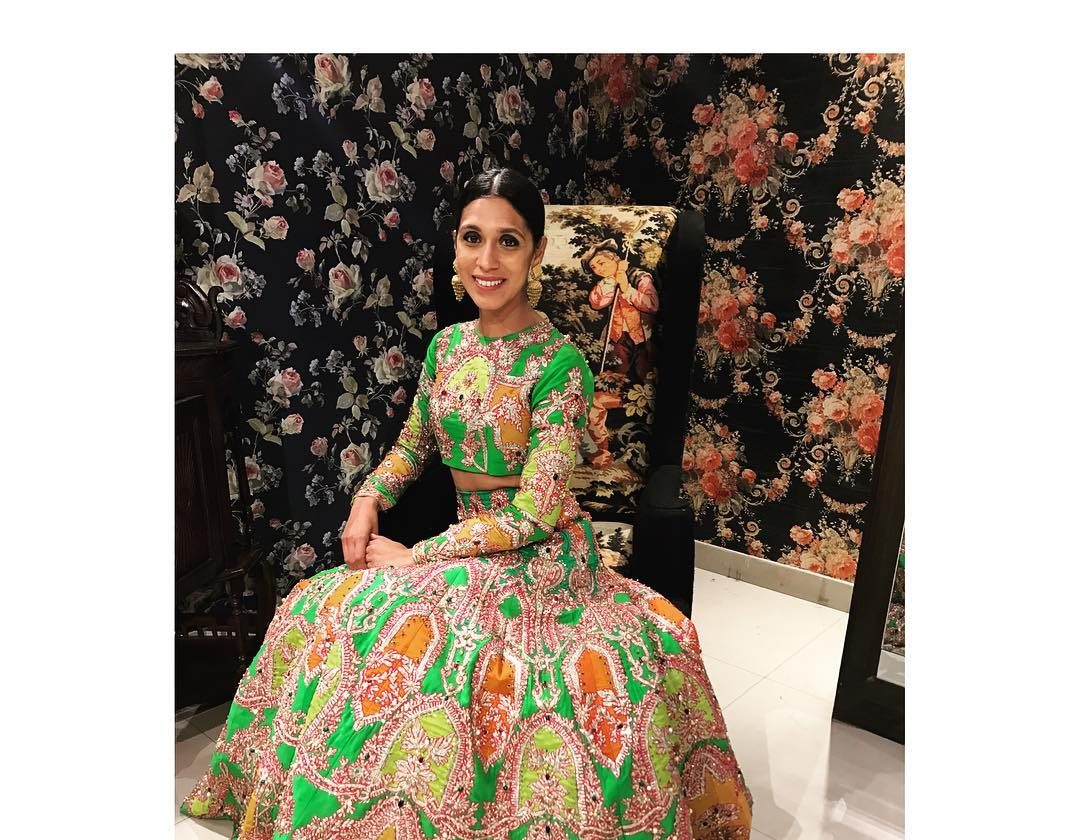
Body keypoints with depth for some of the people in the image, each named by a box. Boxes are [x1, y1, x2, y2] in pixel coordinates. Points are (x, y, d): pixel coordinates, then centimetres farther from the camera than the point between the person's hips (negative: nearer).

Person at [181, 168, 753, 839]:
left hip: (539, 556, -6)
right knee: (321, 608, -6)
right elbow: (415, 441, 16)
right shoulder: (447, 343, 2)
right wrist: (368, 499, -3)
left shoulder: (559, 364, -18)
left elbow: (533, 514, -20)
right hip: (467, 544, 6)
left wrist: (415, 555, -16)